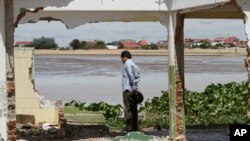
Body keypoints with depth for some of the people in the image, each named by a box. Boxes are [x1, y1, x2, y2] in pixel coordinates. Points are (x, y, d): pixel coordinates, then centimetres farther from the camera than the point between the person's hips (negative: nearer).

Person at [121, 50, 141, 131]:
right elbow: (138, 77, 12)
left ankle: (129, 127, -8)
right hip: (133, 90, 9)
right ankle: (134, 127, 13)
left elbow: (131, 75, -19)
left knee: (128, 109, -6)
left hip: (128, 90, -9)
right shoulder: (134, 65, 20)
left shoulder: (127, 64, -7)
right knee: (134, 109, 11)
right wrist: (134, 84, 0)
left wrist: (133, 86, -16)